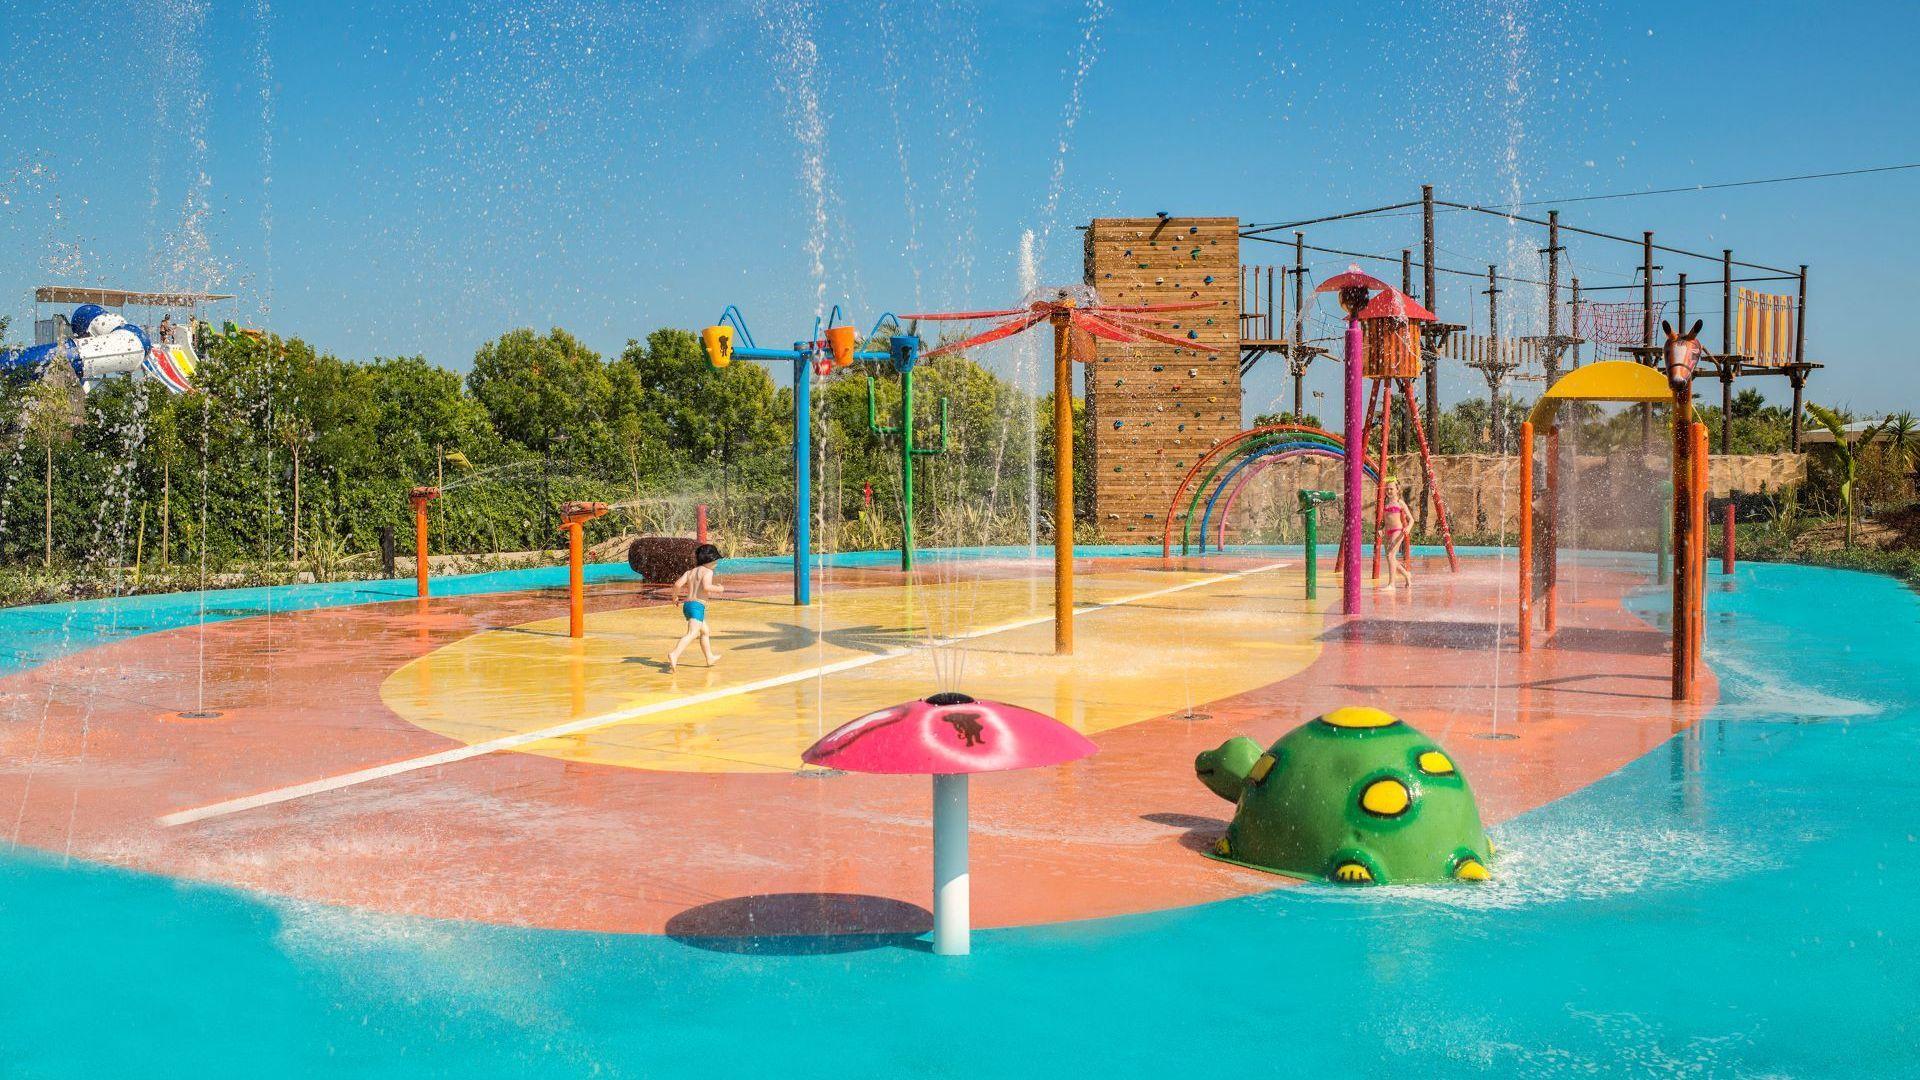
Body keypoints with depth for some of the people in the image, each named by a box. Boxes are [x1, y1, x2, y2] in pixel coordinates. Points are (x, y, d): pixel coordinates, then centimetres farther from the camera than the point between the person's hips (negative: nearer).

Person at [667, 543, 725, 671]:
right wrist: (718, 589, -4)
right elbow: (706, 587, -22)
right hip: (697, 605, -9)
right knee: (692, 633, -22)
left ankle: (710, 657, 40)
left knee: (705, 632, 27)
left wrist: (675, 597, 20)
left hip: (687, 604, 9)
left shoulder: (690, 572, 15)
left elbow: (677, 584, 3)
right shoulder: (707, 571, -4)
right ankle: (674, 655, -42)